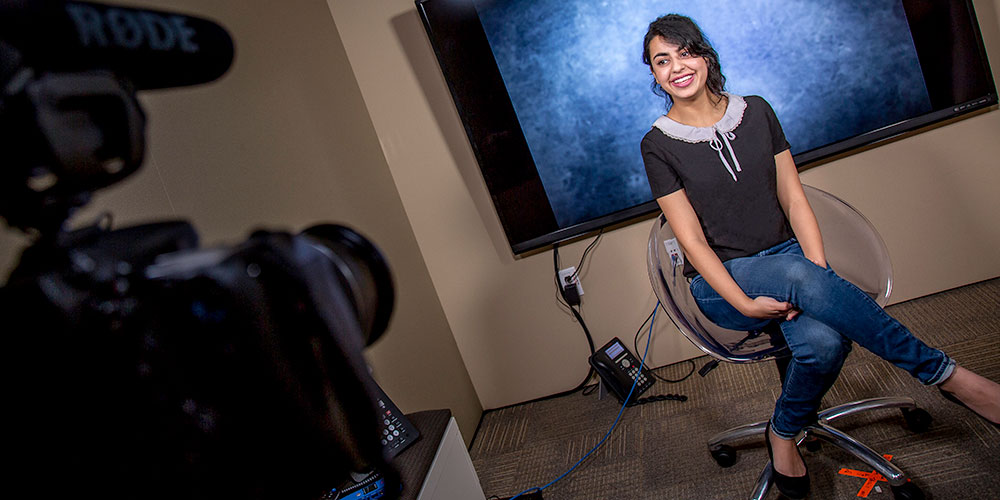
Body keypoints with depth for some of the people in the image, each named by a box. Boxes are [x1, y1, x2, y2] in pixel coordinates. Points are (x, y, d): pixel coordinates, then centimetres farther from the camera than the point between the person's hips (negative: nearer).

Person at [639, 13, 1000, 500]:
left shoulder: (756, 111, 7)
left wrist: (820, 273, -11)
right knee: (801, 275, -36)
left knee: (824, 339, -30)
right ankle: (945, 374, -18)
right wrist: (744, 303, -20)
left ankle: (783, 432, 0)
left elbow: (794, 200, 5)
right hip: (722, 280, -3)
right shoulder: (658, 145, -4)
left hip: (788, 255, 3)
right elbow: (691, 238, -8)